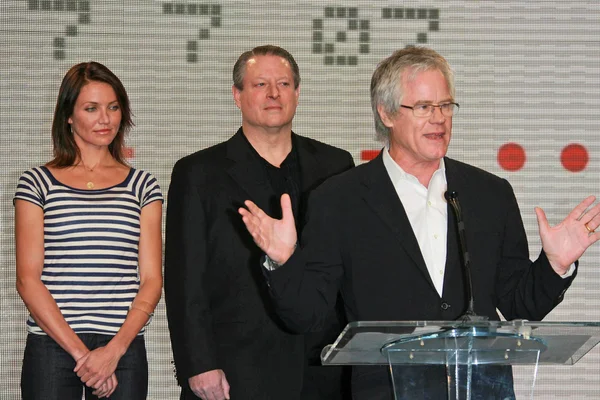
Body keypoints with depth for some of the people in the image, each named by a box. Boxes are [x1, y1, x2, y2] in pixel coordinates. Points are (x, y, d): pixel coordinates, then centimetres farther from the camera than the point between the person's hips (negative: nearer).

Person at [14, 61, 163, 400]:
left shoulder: (142, 186, 9)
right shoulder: (38, 183, 4)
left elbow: (151, 281, 3)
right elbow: (28, 280, -2)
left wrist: (114, 350, -11)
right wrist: (79, 352, -11)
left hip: (124, 349, 1)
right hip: (52, 347, -1)